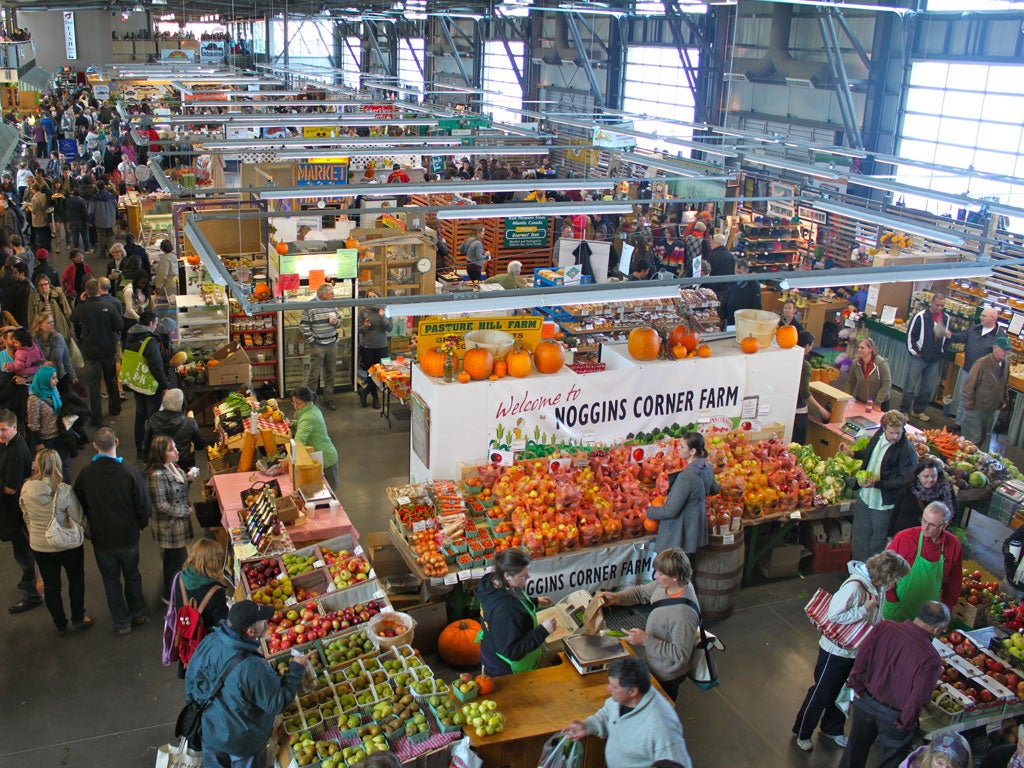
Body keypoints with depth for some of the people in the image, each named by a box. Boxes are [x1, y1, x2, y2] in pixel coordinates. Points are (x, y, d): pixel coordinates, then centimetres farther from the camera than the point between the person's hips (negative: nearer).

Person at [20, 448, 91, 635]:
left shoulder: (26, 489, -12)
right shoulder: (64, 491, -25)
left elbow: (26, 518, 4)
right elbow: (78, 519, -19)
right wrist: (78, 533, 3)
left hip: (39, 547, 3)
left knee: (50, 585, 18)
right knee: (76, 580, 20)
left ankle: (60, 625, 31)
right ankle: (78, 619, 31)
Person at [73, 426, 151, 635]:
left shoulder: (85, 474, -16)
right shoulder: (130, 472, -21)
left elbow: (80, 505, -1)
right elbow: (144, 504, -13)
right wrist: (141, 524, 8)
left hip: (101, 538, 0)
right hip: (128, 535, 0)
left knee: (111, 580, 16)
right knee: (132, 575, 22)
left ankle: (122, 623, 25)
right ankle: (138, 614, 36)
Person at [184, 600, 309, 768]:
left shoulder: (209, 642, -22)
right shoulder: (252, 668, -39)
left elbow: (191, 679, -4)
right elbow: (278, 705, -25)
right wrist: (296, 670, -16)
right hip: (243, 742, -5)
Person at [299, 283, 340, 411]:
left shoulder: (333, 306, 6)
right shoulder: (310, 307, -13)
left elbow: (339, 318, 19)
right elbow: (303, 325, -11)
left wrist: (336, 321, -4)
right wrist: (311, 340, -10)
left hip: (332, 345, 6)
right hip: (317, 346, -6)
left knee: (330, 374, 13)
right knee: (314, 375, -1)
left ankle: (329, 399, 25)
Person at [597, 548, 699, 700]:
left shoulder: (683, 613, -37)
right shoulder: (665, 584, -13)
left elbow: (680, 654, -31)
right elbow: (641, 592, 4)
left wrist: (646, 640, -32)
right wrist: (616, 598, -11)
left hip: (665, 677, -8)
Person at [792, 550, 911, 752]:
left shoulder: (877, 586, -5)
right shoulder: (854, 586, -31)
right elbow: (834, 615, -32)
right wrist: (865, 609, -29)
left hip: (857, 651, 7)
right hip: (836, 651, -7)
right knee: (822, 694, 9)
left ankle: (831, 729, 45)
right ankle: (802, 733, 29)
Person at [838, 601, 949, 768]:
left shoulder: (883, 628, -18)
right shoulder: (931, 659, -29)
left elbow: (861, 660, -10)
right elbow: (917, 701, -24)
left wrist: (858, 688, 5)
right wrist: (905, 725, -7)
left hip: (865, 702, 4)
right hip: (893, 715, -3)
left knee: (855, 750, 27)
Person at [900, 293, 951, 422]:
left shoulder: (946, 318, 7)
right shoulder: (920, 317, -9)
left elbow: (949, 338, 21)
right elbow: (910, 335, -8)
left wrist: (948, 335, 0)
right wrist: (914, 352, -9)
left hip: (935, 359, 5)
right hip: (919, 357, -5)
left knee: (928, 388, 12)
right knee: (910, 386, -1)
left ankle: (918, 411, 25)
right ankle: (903, 411, 8)